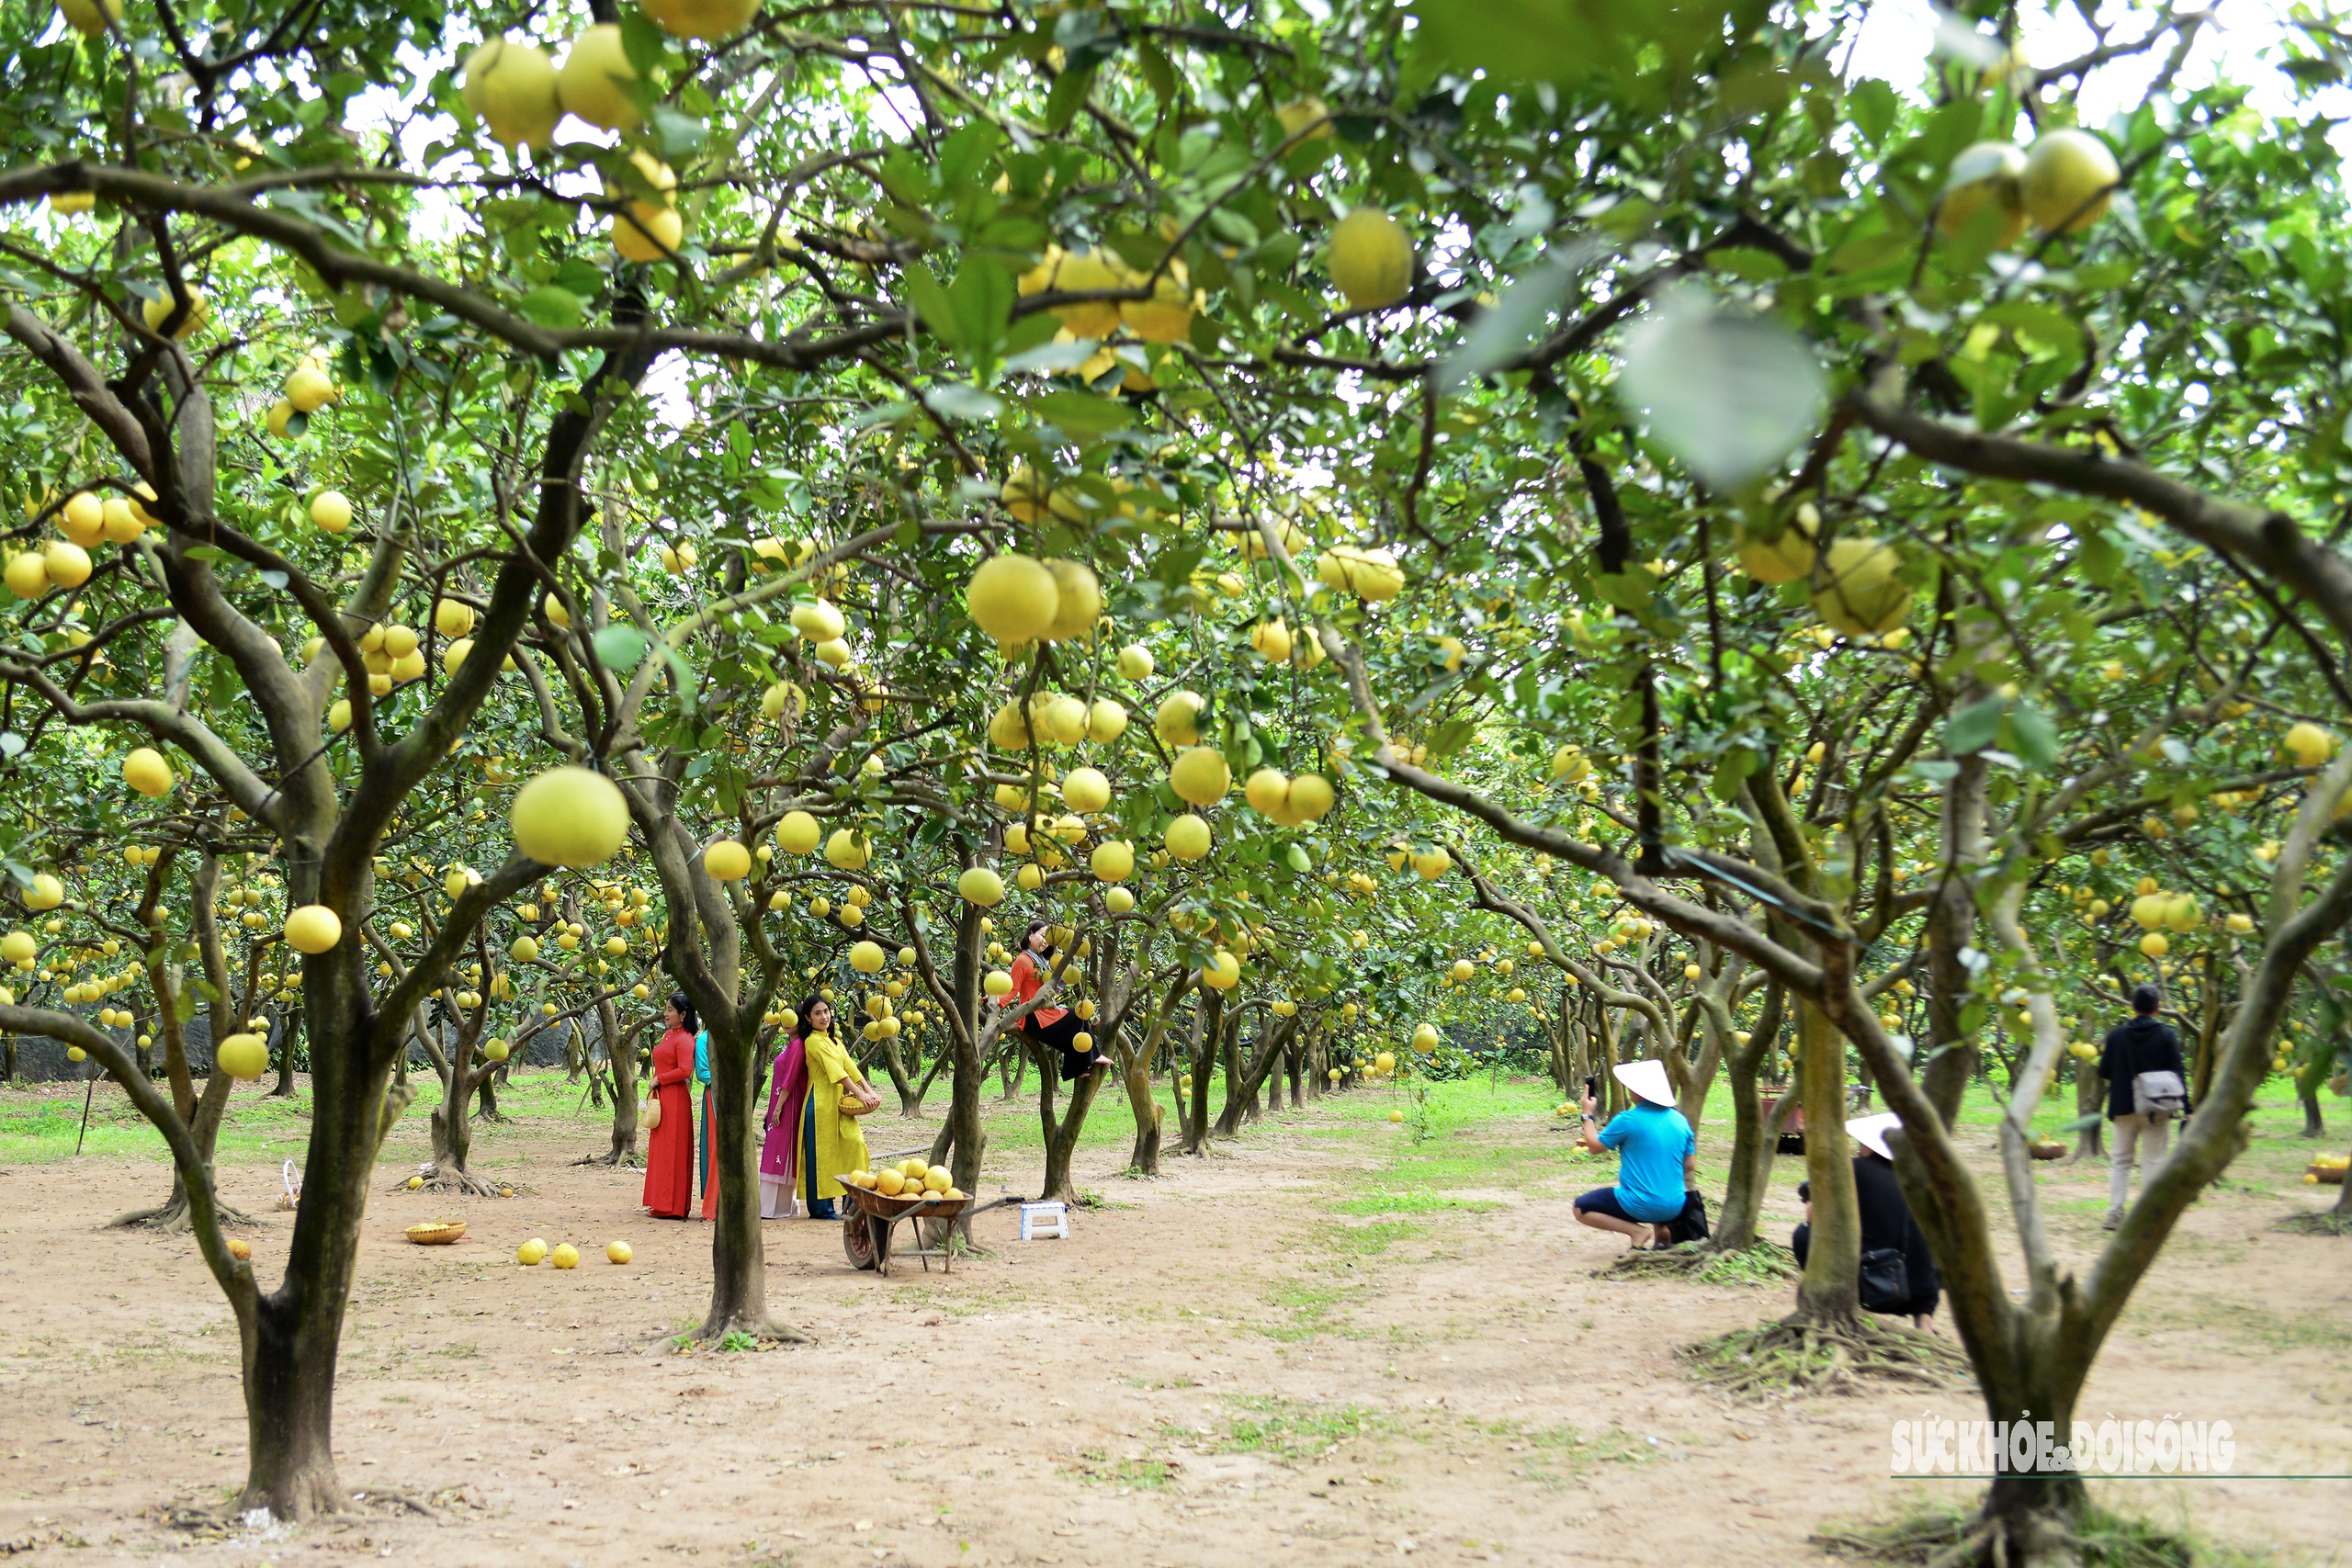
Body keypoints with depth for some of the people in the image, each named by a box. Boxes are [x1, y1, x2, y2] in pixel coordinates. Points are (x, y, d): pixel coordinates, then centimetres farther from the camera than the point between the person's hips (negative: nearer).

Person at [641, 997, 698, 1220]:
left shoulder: (685, 1039, -13)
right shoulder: (667, 1035, 16)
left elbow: (685, 1071, -23)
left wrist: (658, 1080, -12)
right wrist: (655, 1083, 13)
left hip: (675, 1100, -10)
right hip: (661, 1099, 10)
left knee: (672, 1150, -5)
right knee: (660, 1149, 12)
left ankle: (672, 1207, -1)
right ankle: (663, 1203, 18)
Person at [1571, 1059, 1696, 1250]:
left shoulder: (1627, 1120, -15)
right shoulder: (1681, 1120, 1)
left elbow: (1595, 1146, -1)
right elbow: (1690, 1166, 8)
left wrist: (1588, 1115, 13)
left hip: (1640, 1206, -6)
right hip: (1674, 1208, 6)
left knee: (1581, 1209, 10)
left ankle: (1637, 1230, -5)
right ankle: (1661, 1229, 13)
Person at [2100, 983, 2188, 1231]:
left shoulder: (2117, 1035, -3)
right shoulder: (2166, 1034, -6)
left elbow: (2104, 1072, -1)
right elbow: (2178, 1072, -7)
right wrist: (2186, 1108, -5)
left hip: (2124, 1107, 1)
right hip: (2157, 1108, -1)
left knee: (2121, 1160, 10)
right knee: (2154, 1159, 6)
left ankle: (2115, 1214, 5)